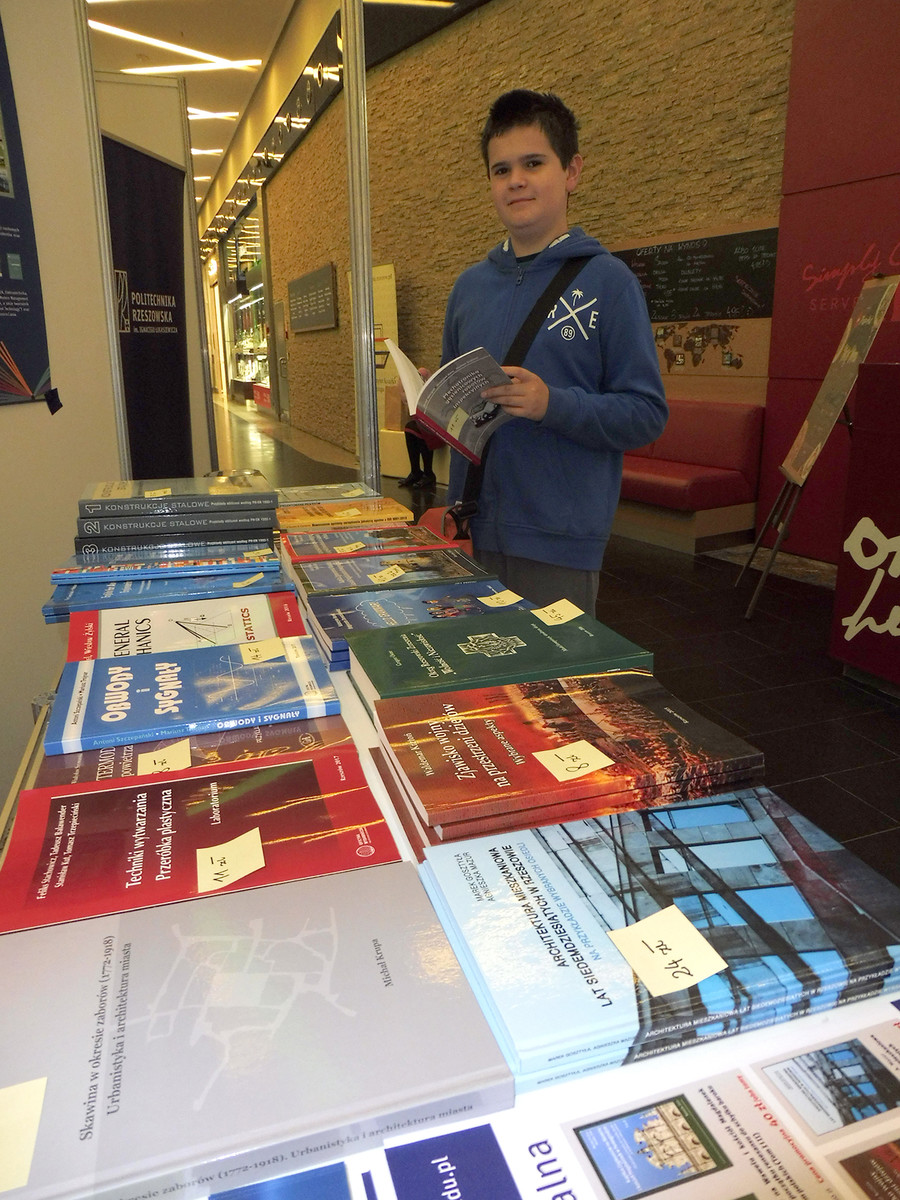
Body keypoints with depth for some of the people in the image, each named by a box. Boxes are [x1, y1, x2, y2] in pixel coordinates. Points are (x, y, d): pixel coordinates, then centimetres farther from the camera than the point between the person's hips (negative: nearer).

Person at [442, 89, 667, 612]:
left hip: (558, 541, -5)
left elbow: (647, 414, -10)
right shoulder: (471, 284, 11)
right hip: (473, 530, 5)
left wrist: (553, 404, -23)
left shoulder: (607, 280, -4)